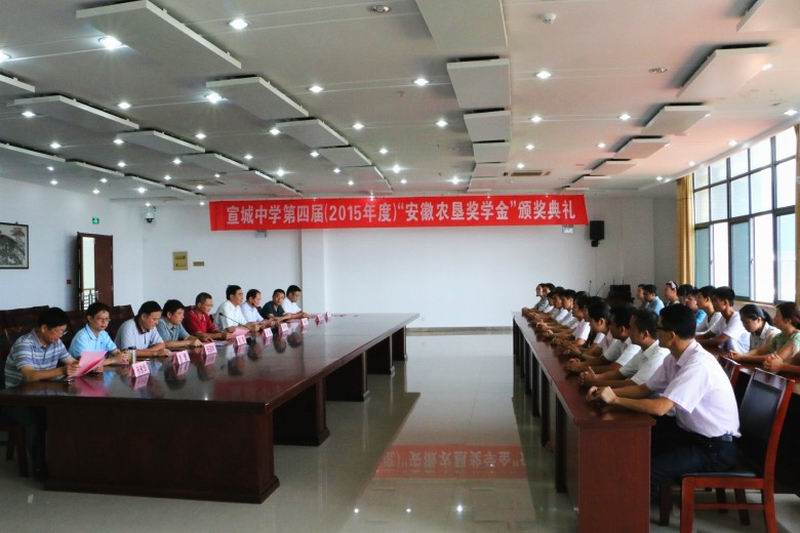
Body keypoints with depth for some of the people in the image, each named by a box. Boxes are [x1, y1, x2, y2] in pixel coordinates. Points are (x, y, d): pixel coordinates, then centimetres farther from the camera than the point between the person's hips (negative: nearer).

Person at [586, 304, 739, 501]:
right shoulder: (675, 357, 0)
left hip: (715, 447, -9)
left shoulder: (698, 365, -29)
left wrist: (615, 399, -25)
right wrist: (607, 391, -7)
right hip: (690, 430, 9)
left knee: (646, 470, -22)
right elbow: (644, 389, 8)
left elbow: (659, 408, -36)